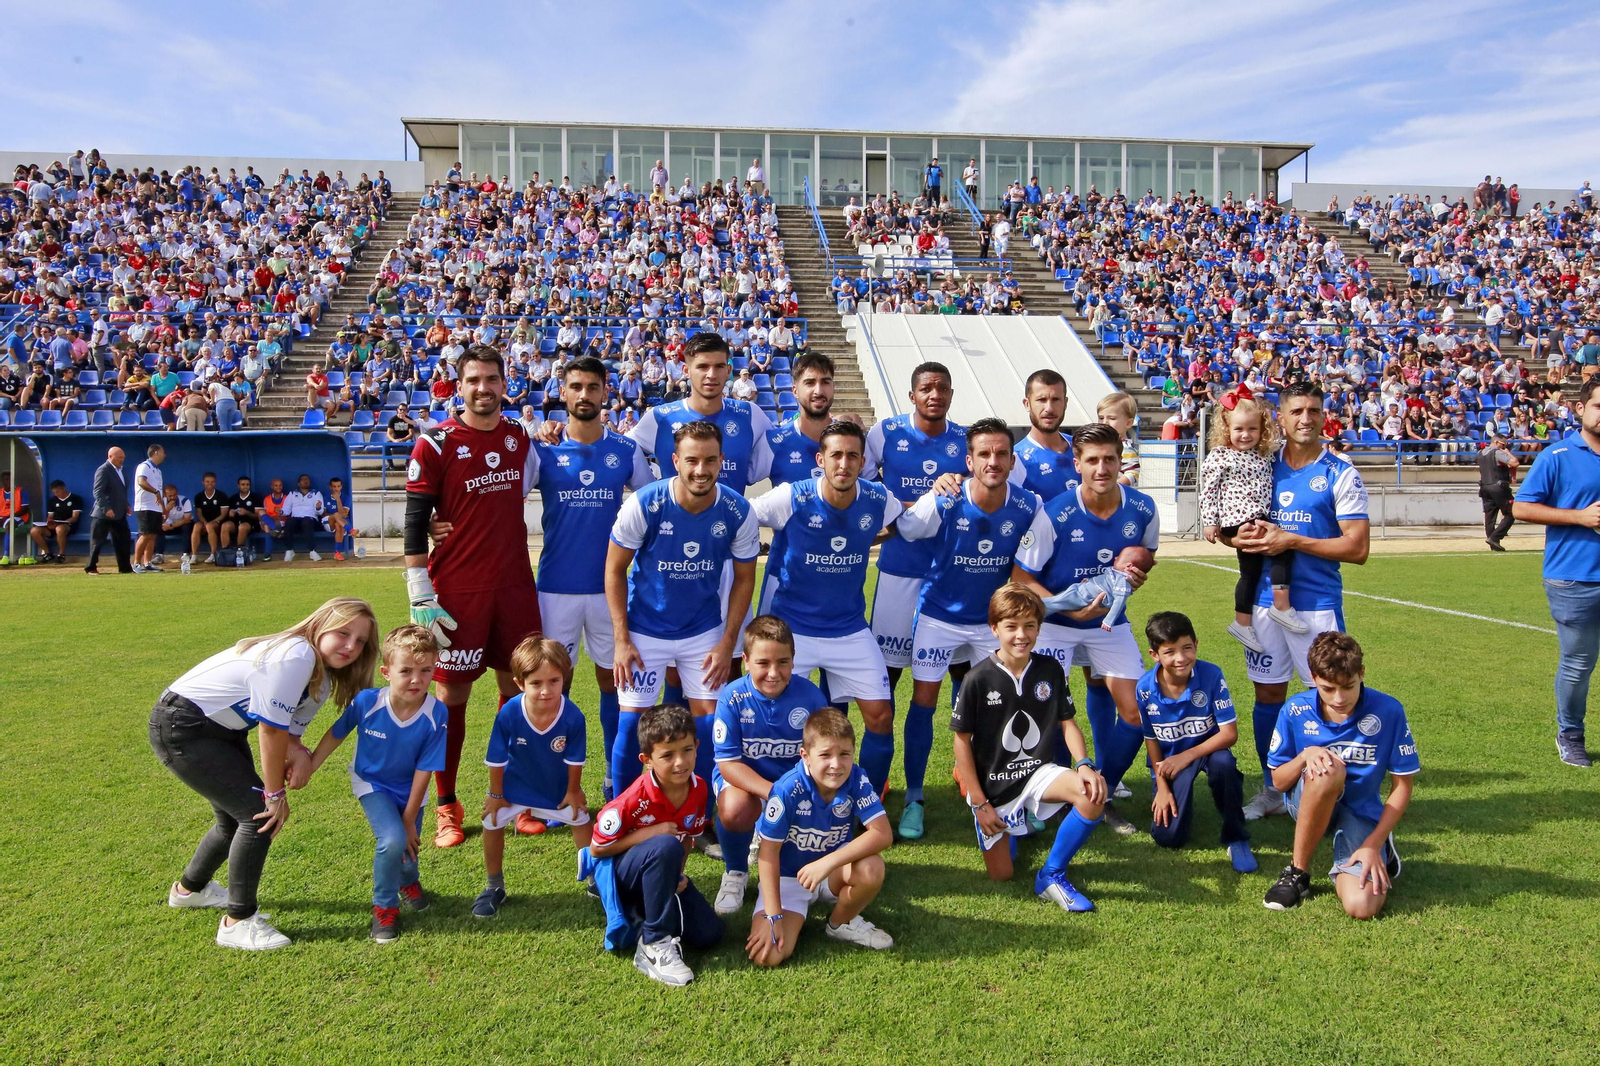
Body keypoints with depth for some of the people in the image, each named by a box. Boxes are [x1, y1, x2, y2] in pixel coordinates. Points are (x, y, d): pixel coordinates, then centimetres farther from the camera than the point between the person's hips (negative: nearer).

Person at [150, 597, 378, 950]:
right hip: (179, 728, -10)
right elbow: (271, 729, -26)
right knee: (259, 814, -13)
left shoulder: (322, 679, 4)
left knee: (236, 819, 21)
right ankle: (238, 922, 1)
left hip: (222, 729, 10)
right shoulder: (296, 656, -28)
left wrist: (298, 753, -23)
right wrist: (276, 793, -17)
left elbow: (290, 731, 1)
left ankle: (190, 888, 49)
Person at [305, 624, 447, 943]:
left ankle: (408, 880, 48)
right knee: (392, 839, -23)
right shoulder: (365, 702, -28)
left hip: (410, 789, 1)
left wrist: (409, 819, -14)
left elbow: (424, 770, -20)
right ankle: (384, 906, 5)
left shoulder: (436, 714, -29)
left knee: (408, 847, 7)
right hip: (371, 783, -1)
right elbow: (335, 735, -6)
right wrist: (308, 768, 0)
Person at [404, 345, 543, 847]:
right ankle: (446, 806, 15)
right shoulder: (436, 443, -7)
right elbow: (414, 522, -8)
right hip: (457, 591, -5)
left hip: (515, 586, 5)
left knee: (519, 687, 9)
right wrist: (421, 598, -12)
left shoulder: (518, 437, 9)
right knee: (452, 695, 2)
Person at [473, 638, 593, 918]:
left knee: (580, 820, 11)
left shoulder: (573, 717, -34)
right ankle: (494, 887, 25)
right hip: (516, 784, 0)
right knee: (492, 823, 0)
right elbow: (497, 759, -18)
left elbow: (574, 760, -16)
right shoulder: (509, 714, -34)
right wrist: (495, 794, -7)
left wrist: (573, 790, -3)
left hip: (559, 786, 0)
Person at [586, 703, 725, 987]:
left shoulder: (699, 788, -10)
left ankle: (646, 909, 17)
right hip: (618, 872, -6)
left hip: (661, 874, 6)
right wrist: (650, 833, -27)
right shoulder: (635, 799, -27)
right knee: (666, 847, -37)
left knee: (708, 934, -9)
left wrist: (677, 873, -10)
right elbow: (597, 849, -17)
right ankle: (654, 945, -25)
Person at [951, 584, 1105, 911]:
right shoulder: (979, 679, -15)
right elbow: (962, 740, -9)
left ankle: (1052, 875, -8)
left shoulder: (1051, 670, -5)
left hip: (1039, 772, 2)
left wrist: (1084, 765, -17)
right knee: (1002, 874, -1)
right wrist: (979, 803, -9)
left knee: (1093, 794, -28)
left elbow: (1067, 722, 3)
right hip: (993, 785, -2)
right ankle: (1005, 827, 34)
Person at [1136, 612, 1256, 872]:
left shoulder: (1211, 675, -23)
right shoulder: (1145, 688, -18)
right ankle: (1178, 798, 24)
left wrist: (1187, 756, -25)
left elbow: (1230, 733, -20)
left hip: (1208, 748, -1)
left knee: (1223, 762, -39)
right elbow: (1151, 739, -4)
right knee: (1167, 836, -13)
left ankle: (1235, 838, -15)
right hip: (1170, 759, 1)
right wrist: (1162, 787, -5)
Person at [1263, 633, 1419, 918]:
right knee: (1329, 770, -36)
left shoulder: (1388, 711, -13)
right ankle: (1297, 872, -18)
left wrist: (1374, 844, -15)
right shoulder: (1296, 711, -11)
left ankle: (1381, 851, 12)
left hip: (1361, 812, 0)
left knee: (1362, 906, -25)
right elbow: (1278, 782, -4)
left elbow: (1403, 785, -6)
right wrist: (1305, 756, -25)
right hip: (1306, 804, 0)